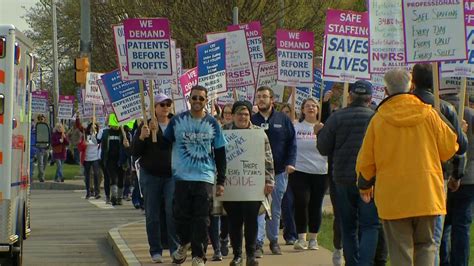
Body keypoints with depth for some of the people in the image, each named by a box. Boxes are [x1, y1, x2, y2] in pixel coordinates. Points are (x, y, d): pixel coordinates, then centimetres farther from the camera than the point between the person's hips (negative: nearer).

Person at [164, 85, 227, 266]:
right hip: (182, 177, 0)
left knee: (201, 219, -2)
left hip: (205, 177, 0)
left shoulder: (212, 124, 3)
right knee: (181, 215, 4)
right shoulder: (177, 121, 2)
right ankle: (184, 243, 30)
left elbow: (220, 154, 6)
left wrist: (221, 181, 4)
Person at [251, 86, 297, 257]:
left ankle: (274, 240, 24)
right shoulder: (251, 120, 1)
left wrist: (290, 163, -7)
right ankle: (258, 243, -9)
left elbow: (292, 143, 5)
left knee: (276, 209, 12)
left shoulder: (283, 119, 4)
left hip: (279, 171, 2)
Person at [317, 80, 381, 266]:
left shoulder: (336, 117, -3)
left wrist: (320, 132, 20)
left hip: (343, 180, 2)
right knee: (370, 226, 0)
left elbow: (324, 149, 2)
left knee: (348, 227, 13)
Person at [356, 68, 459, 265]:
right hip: (427, 194, 1)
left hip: (392, 196, -1)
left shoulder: (379, 119, -3)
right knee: (426, 244, 15)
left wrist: (365, 186, 20)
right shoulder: (429, 114, -2)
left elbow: (366, 159, 3)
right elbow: (449, 148, 4)